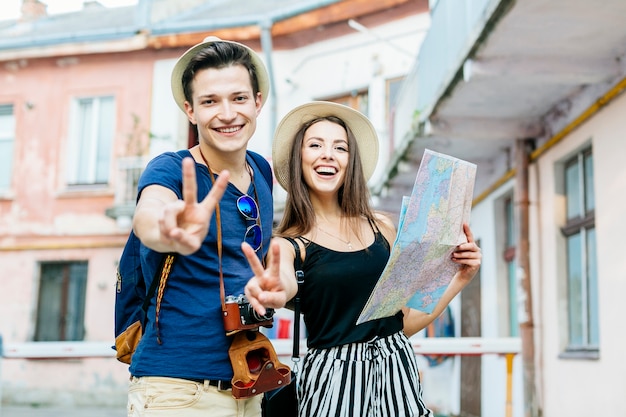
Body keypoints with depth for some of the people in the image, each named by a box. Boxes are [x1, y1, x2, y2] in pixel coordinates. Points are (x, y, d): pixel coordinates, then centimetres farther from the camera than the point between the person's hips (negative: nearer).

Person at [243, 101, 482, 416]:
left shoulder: (382, 227, 6)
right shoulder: (288, 244, -5)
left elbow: (405, 321, 10)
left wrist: (460, 278, 0)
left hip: (396, 369, 4)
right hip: (334, 377, -3)